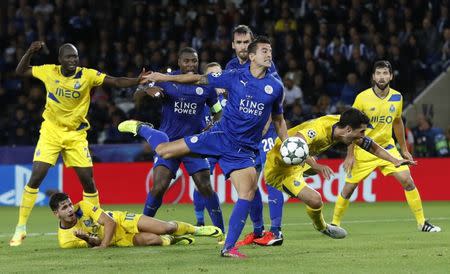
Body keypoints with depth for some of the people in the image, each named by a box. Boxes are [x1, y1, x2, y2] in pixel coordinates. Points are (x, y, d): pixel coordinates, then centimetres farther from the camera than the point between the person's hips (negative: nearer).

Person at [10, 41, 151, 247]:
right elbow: (20, 71, 6)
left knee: (88, 181, -3)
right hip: (51, 131, 0)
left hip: (76, 135, 0)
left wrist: (136, 81, -34)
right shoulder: (49, 72, -5)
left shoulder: (88, 75, -9)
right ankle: (21, 228, -2)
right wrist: (30, 52, -10)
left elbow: (116, 82, -16)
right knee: (35, 177, -11)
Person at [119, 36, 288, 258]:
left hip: (244, 150, 1)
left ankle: (229, 247, -12)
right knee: (164, 150, -3)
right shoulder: (235, 77, -3)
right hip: (220, 136, -1)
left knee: (248, 192, -20)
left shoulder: (275, 87, 2)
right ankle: (141, 129, 33)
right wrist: (165, 78, 5)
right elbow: (200, 79, 6)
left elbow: (278, 120, 17)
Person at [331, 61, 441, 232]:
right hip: (363, 151, -3)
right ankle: (334, 224, 15)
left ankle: (422, 223, 2)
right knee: (348, 188, -3)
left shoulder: (397, 97, -2)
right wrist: (350, 155, -9)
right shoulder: (362, 98, -13)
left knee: (408, 181, -8)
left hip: (387, 147, 3)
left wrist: (404, 149, 17)